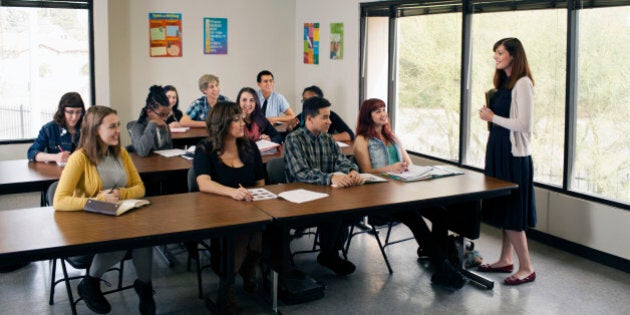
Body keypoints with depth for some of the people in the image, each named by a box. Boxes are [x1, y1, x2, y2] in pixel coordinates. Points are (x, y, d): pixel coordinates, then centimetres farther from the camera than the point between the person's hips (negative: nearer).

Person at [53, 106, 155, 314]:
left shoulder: (121, 153, 6)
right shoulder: (80, 158, -13)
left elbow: (139, 188, 9)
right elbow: (59, 201, -21)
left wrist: (121, 194, -13)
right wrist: (99, 200, -27)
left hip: (121, 218, 5)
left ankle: (144, 286, -4)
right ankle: (90, 284, -6)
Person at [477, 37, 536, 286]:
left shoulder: (522, 83, -14)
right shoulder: (504, 83, 13)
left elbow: (523, 124, -20)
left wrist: (492, 117, -13)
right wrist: (489, 114, 6)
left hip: (514, 154, -9)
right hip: (499, 151, 9)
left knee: (511, 213, -6)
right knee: (503, 210, 14)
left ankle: (526, 268, 4)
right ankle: (505, 260, 24)